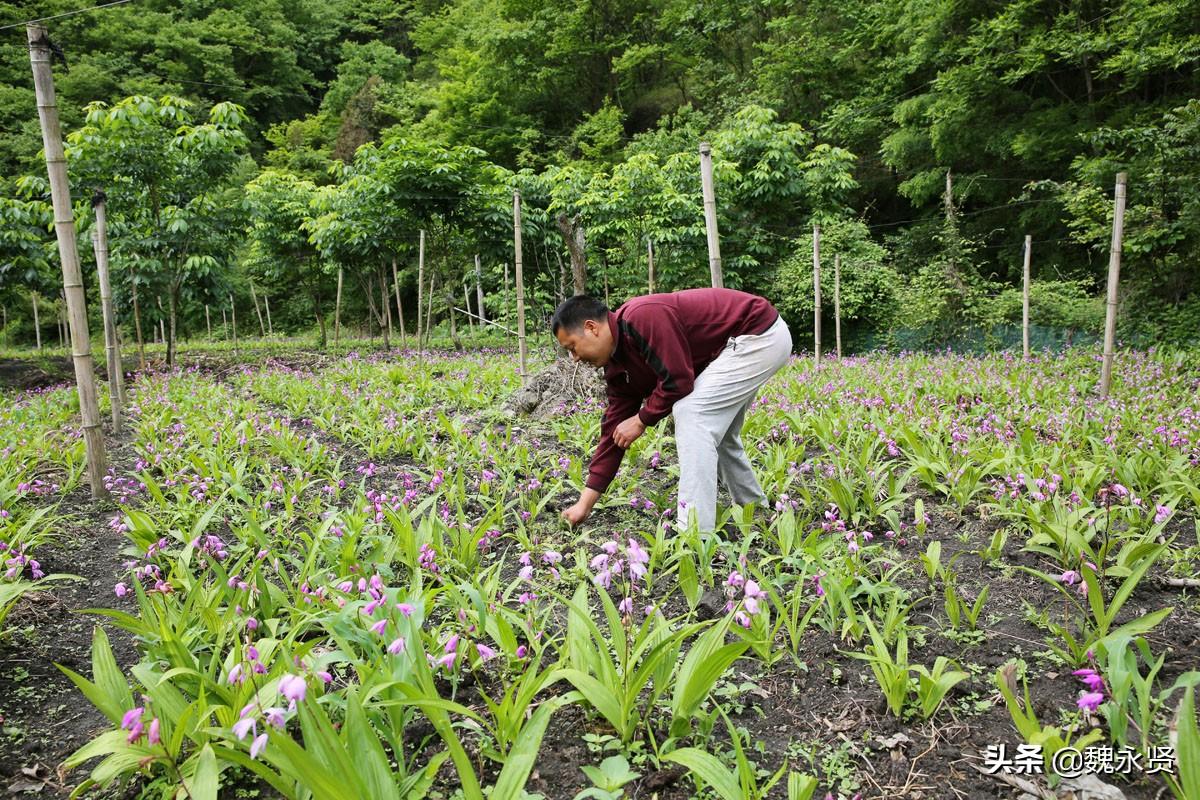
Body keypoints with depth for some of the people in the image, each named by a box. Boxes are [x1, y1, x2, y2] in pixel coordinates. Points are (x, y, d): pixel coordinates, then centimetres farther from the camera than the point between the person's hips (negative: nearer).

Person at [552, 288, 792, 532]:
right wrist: (584, 504, 6)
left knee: (691, 414, -17)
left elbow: (678, 381, -27)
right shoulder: (618, 366, 5)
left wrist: (641, 420, -10)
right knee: (717, 432, 18)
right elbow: (615, 430, 6)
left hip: (761, 334, -10)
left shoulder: (641, 319, -24)